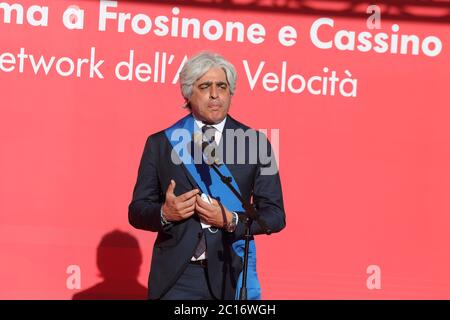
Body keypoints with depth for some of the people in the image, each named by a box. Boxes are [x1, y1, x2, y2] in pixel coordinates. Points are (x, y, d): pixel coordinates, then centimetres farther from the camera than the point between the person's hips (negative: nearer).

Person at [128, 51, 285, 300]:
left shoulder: (255, 143, 1)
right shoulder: (160, 143, 2)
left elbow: (275, 214, 0)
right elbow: (137, 211, 4)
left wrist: (230, 220, -16)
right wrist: (165, 213, -16)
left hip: (231, 274, 1)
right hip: (176, 277, 0)